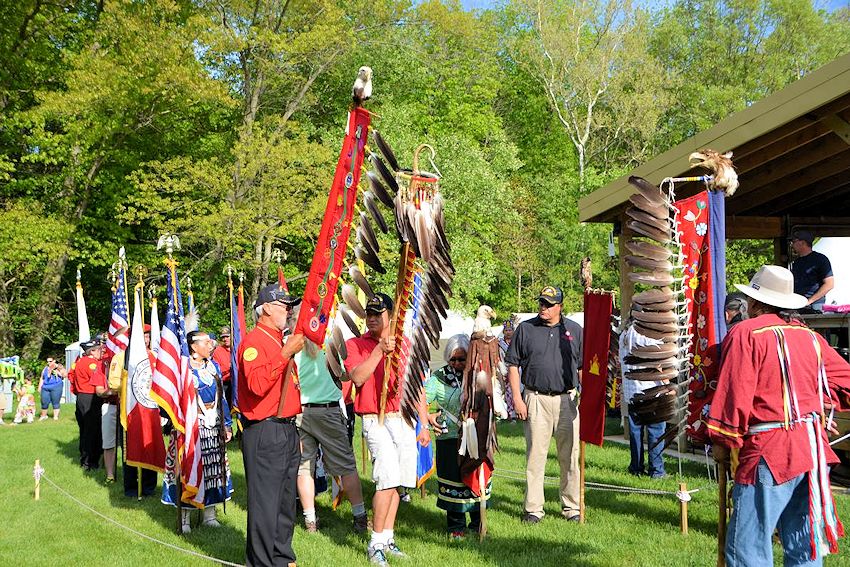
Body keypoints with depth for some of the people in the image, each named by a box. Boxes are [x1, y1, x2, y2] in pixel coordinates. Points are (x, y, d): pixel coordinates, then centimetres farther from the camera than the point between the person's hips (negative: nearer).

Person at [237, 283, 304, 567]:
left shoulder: (281, 342, 18)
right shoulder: (254, 341, -11)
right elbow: (257, 384, -27)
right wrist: (286, 352, -27)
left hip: (287, 431, 9)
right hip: (264, 434, -9)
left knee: (285, 502, 15)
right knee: (265, 504, -5)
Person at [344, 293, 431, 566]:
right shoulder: (355, 344, 3)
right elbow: (358, 378, -14)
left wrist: (424, 425, 12)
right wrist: (379, 350, -19)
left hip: (404, 420, 5)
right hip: (376, 420, -4)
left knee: (396, 482, 7)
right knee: (388, 478, -17)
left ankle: (387, 539, 19)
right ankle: (375, 544, -7)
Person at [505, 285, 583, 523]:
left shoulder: (574, 330, 9)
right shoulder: (525, 329, 5)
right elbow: (513, 365, 5)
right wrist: (517, 398, -3)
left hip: (567, 399, 1)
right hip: (536, 399, -1)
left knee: (570, 456, 4)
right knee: (535, 456, 0)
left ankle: (572, 507, 15)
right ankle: (533, 508, 8)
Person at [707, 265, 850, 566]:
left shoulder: (746, 333, -8)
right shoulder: (810, 336, 12)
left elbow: (734, 395, -13)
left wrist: (722, 441, -4)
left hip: (768, 453, -7)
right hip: (812, 449, 7)